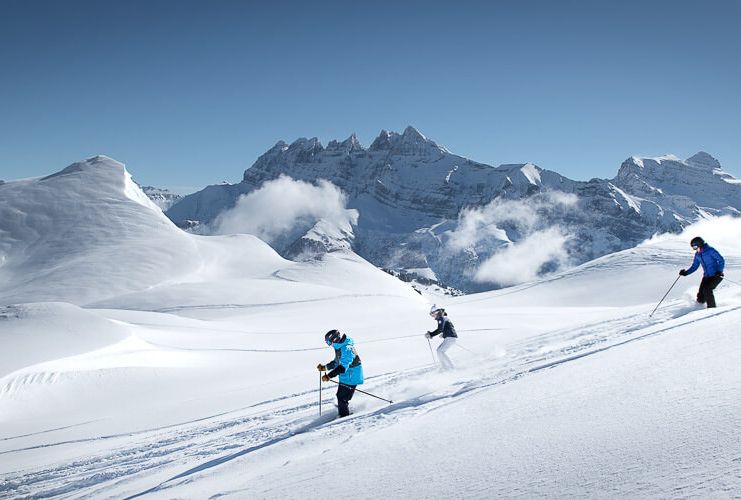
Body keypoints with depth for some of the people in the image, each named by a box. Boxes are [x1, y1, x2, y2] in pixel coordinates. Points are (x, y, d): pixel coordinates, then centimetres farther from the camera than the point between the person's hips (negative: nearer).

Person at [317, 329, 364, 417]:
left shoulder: (346, 349, -28)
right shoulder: (340, 347, 6)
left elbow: (343, 367, -35)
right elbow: (337, 362, 19)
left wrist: (329, 376, -38)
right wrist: (325, 367, 10)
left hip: (350, 377, -11)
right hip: (345, 376, 11)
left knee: (342, 398, -7)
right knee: (340, 396, 24)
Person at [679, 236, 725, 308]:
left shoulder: (710, 250, -14)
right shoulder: (697, 254, 7)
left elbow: (721, 260, -12)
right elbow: (694, 266, 15)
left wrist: (719, 271, -24)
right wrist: (686, 272, 2)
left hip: (716, 275, -6)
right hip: (706, 276, 6)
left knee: (707, 289, -22)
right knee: (701, 295, 0)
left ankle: (712, 308, -10)